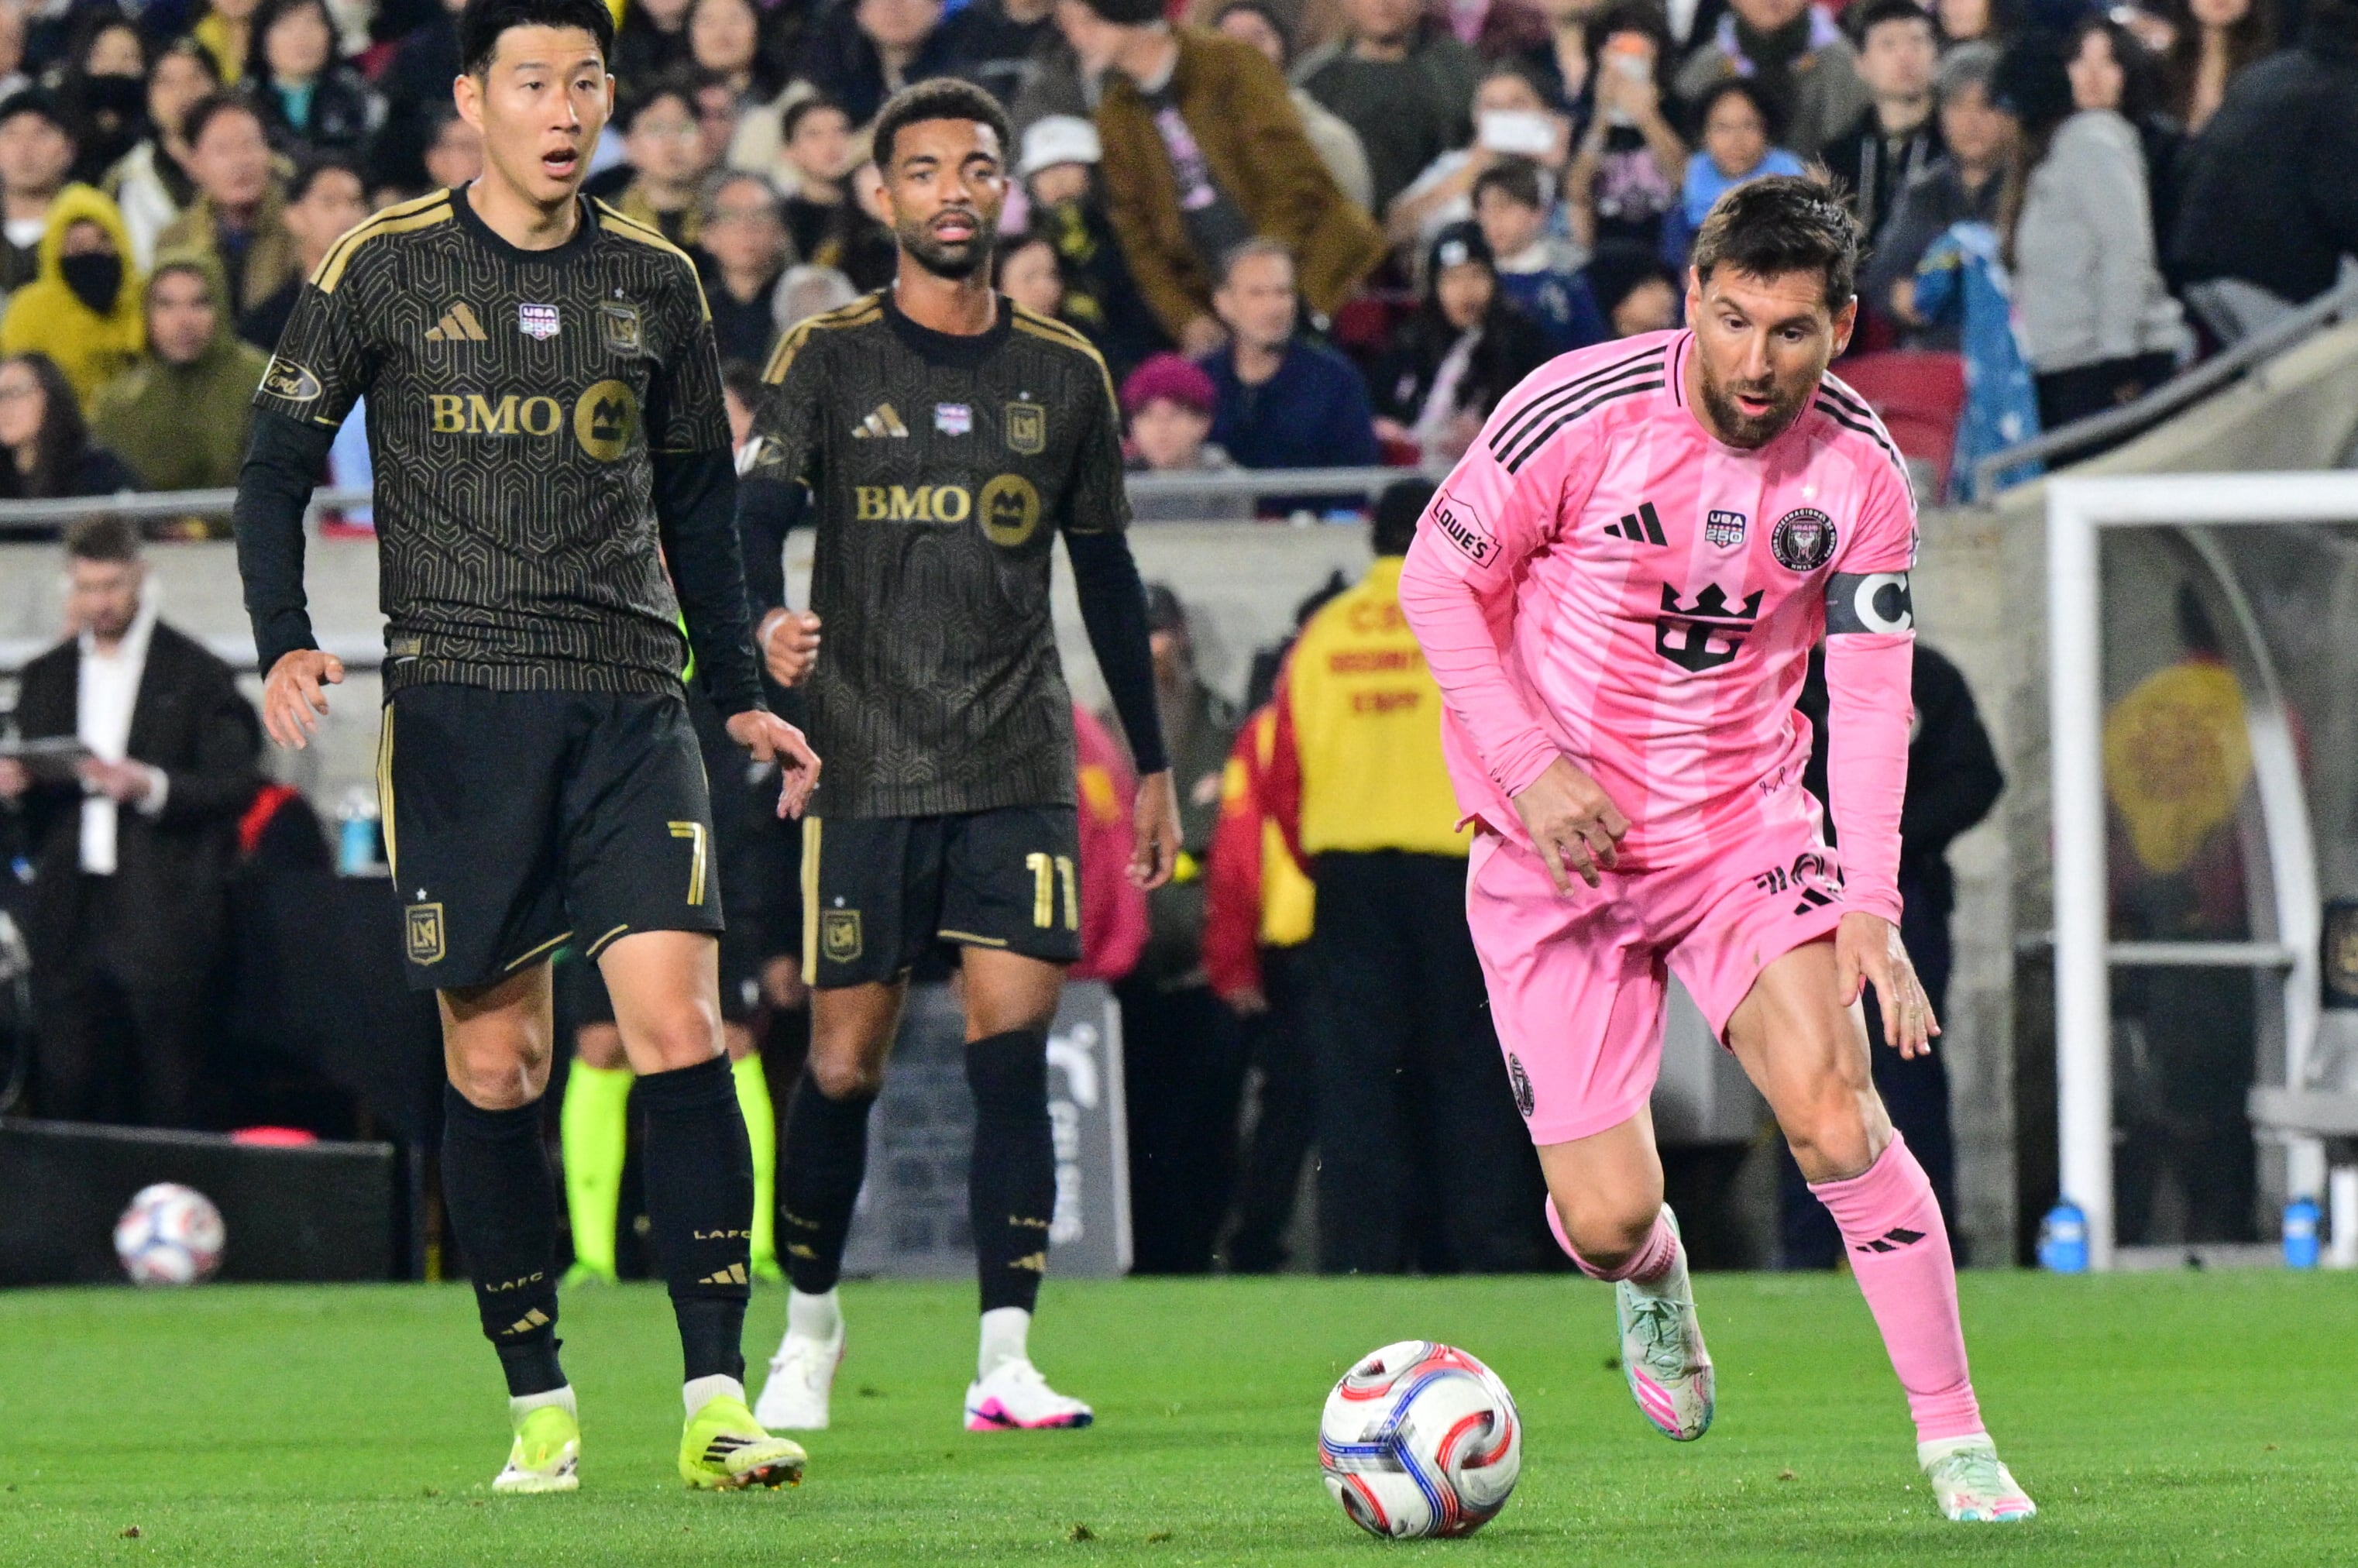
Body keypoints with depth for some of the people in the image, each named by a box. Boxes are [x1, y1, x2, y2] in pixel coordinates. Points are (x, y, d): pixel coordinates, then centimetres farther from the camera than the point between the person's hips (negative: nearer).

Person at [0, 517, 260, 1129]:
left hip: (161, 917, -4)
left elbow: (234, 787, -5)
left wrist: (150, 786, -20)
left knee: (167, 1102, -4)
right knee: (66, 1092, 0)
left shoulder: (196, 675, 0)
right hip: (71, 915, 4)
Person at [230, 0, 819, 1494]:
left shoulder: (653, 282, 11)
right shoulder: (386, 267, 3)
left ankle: (717, 1400, -14)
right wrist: (284, 642, -9)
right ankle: (540, 1406, 10)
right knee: (494, 1061, -1)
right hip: (457, 700, -1)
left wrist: (742, 692, 17)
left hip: (632, 703, 1)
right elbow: (278, 464, 5)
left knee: (680, 1025, -13)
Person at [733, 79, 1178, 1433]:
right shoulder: (827, 359, 2)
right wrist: (766, 624, -33)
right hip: (867, 762, -1)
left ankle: (1006, 1364, -9)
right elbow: (758, 514, -10)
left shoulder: (1065, 376, 9)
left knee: (1014, 1046, -11)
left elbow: (1106, 573, 16)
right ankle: (810, 1332, 22)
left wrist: (1152, 762, 17)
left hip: (1021, 766, 1)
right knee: (845, 1062, 1)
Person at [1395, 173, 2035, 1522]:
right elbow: (1438, 578, -6)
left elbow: (1871, 690, -1)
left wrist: (1872, 906, -12)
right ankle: (1652, 1277, 36)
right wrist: (1531, 767, -15)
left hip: (1745, 823, 1)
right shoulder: (1583, 412, -17)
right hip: (1556, 841, -1)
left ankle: (1955, 1440, -9)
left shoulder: (1861, 473, -7)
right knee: (1606, 1218, -5)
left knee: (1832, 1106, -21)